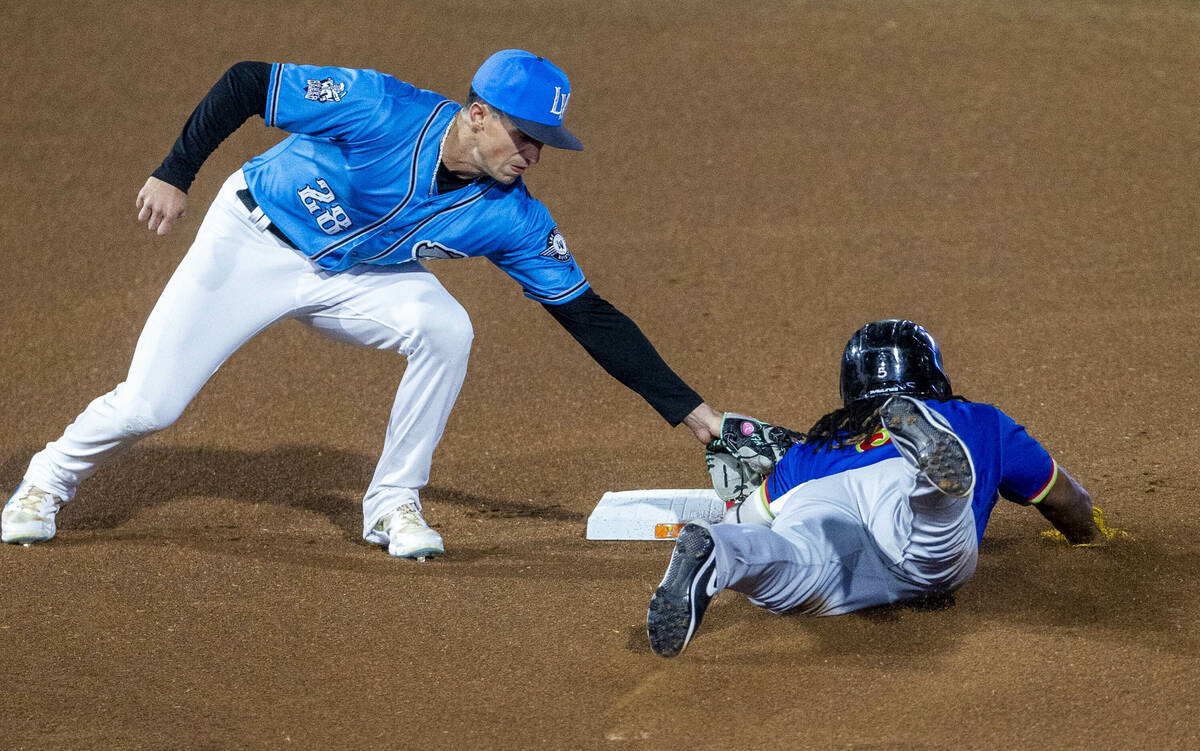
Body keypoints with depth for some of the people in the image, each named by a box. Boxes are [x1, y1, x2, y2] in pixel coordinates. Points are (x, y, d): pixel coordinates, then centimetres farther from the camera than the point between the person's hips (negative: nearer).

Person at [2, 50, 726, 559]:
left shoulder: (511, 217, -19)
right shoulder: (380, 109, -31)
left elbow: (590, 315, -16)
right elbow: (246, 84, -22)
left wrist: (692, 410, -21)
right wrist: (176, 175, -24)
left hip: (358, 276, 3)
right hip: (253, 243, -3)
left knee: (446, 330, -25)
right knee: (146, 406, -9)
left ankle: (394, 504, -6)